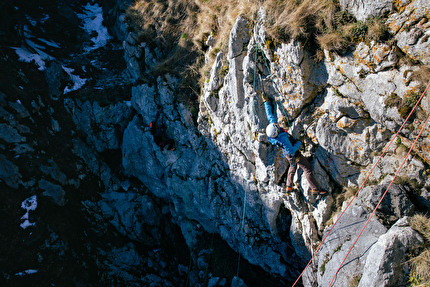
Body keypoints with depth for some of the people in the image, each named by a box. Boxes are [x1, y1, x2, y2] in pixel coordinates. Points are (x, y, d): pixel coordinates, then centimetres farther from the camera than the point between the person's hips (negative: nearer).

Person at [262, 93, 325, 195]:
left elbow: (269, 114, -8)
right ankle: (315, 189, 13)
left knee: (292, 167, 29)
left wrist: (266, 102, -1)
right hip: (293, 155, -9)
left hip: (286, 153, 9)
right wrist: (299, 143, -19)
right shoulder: (283, 139, -40)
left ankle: (289, 187, 37)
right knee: (307, 168, 3)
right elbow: (292, 151, -35)